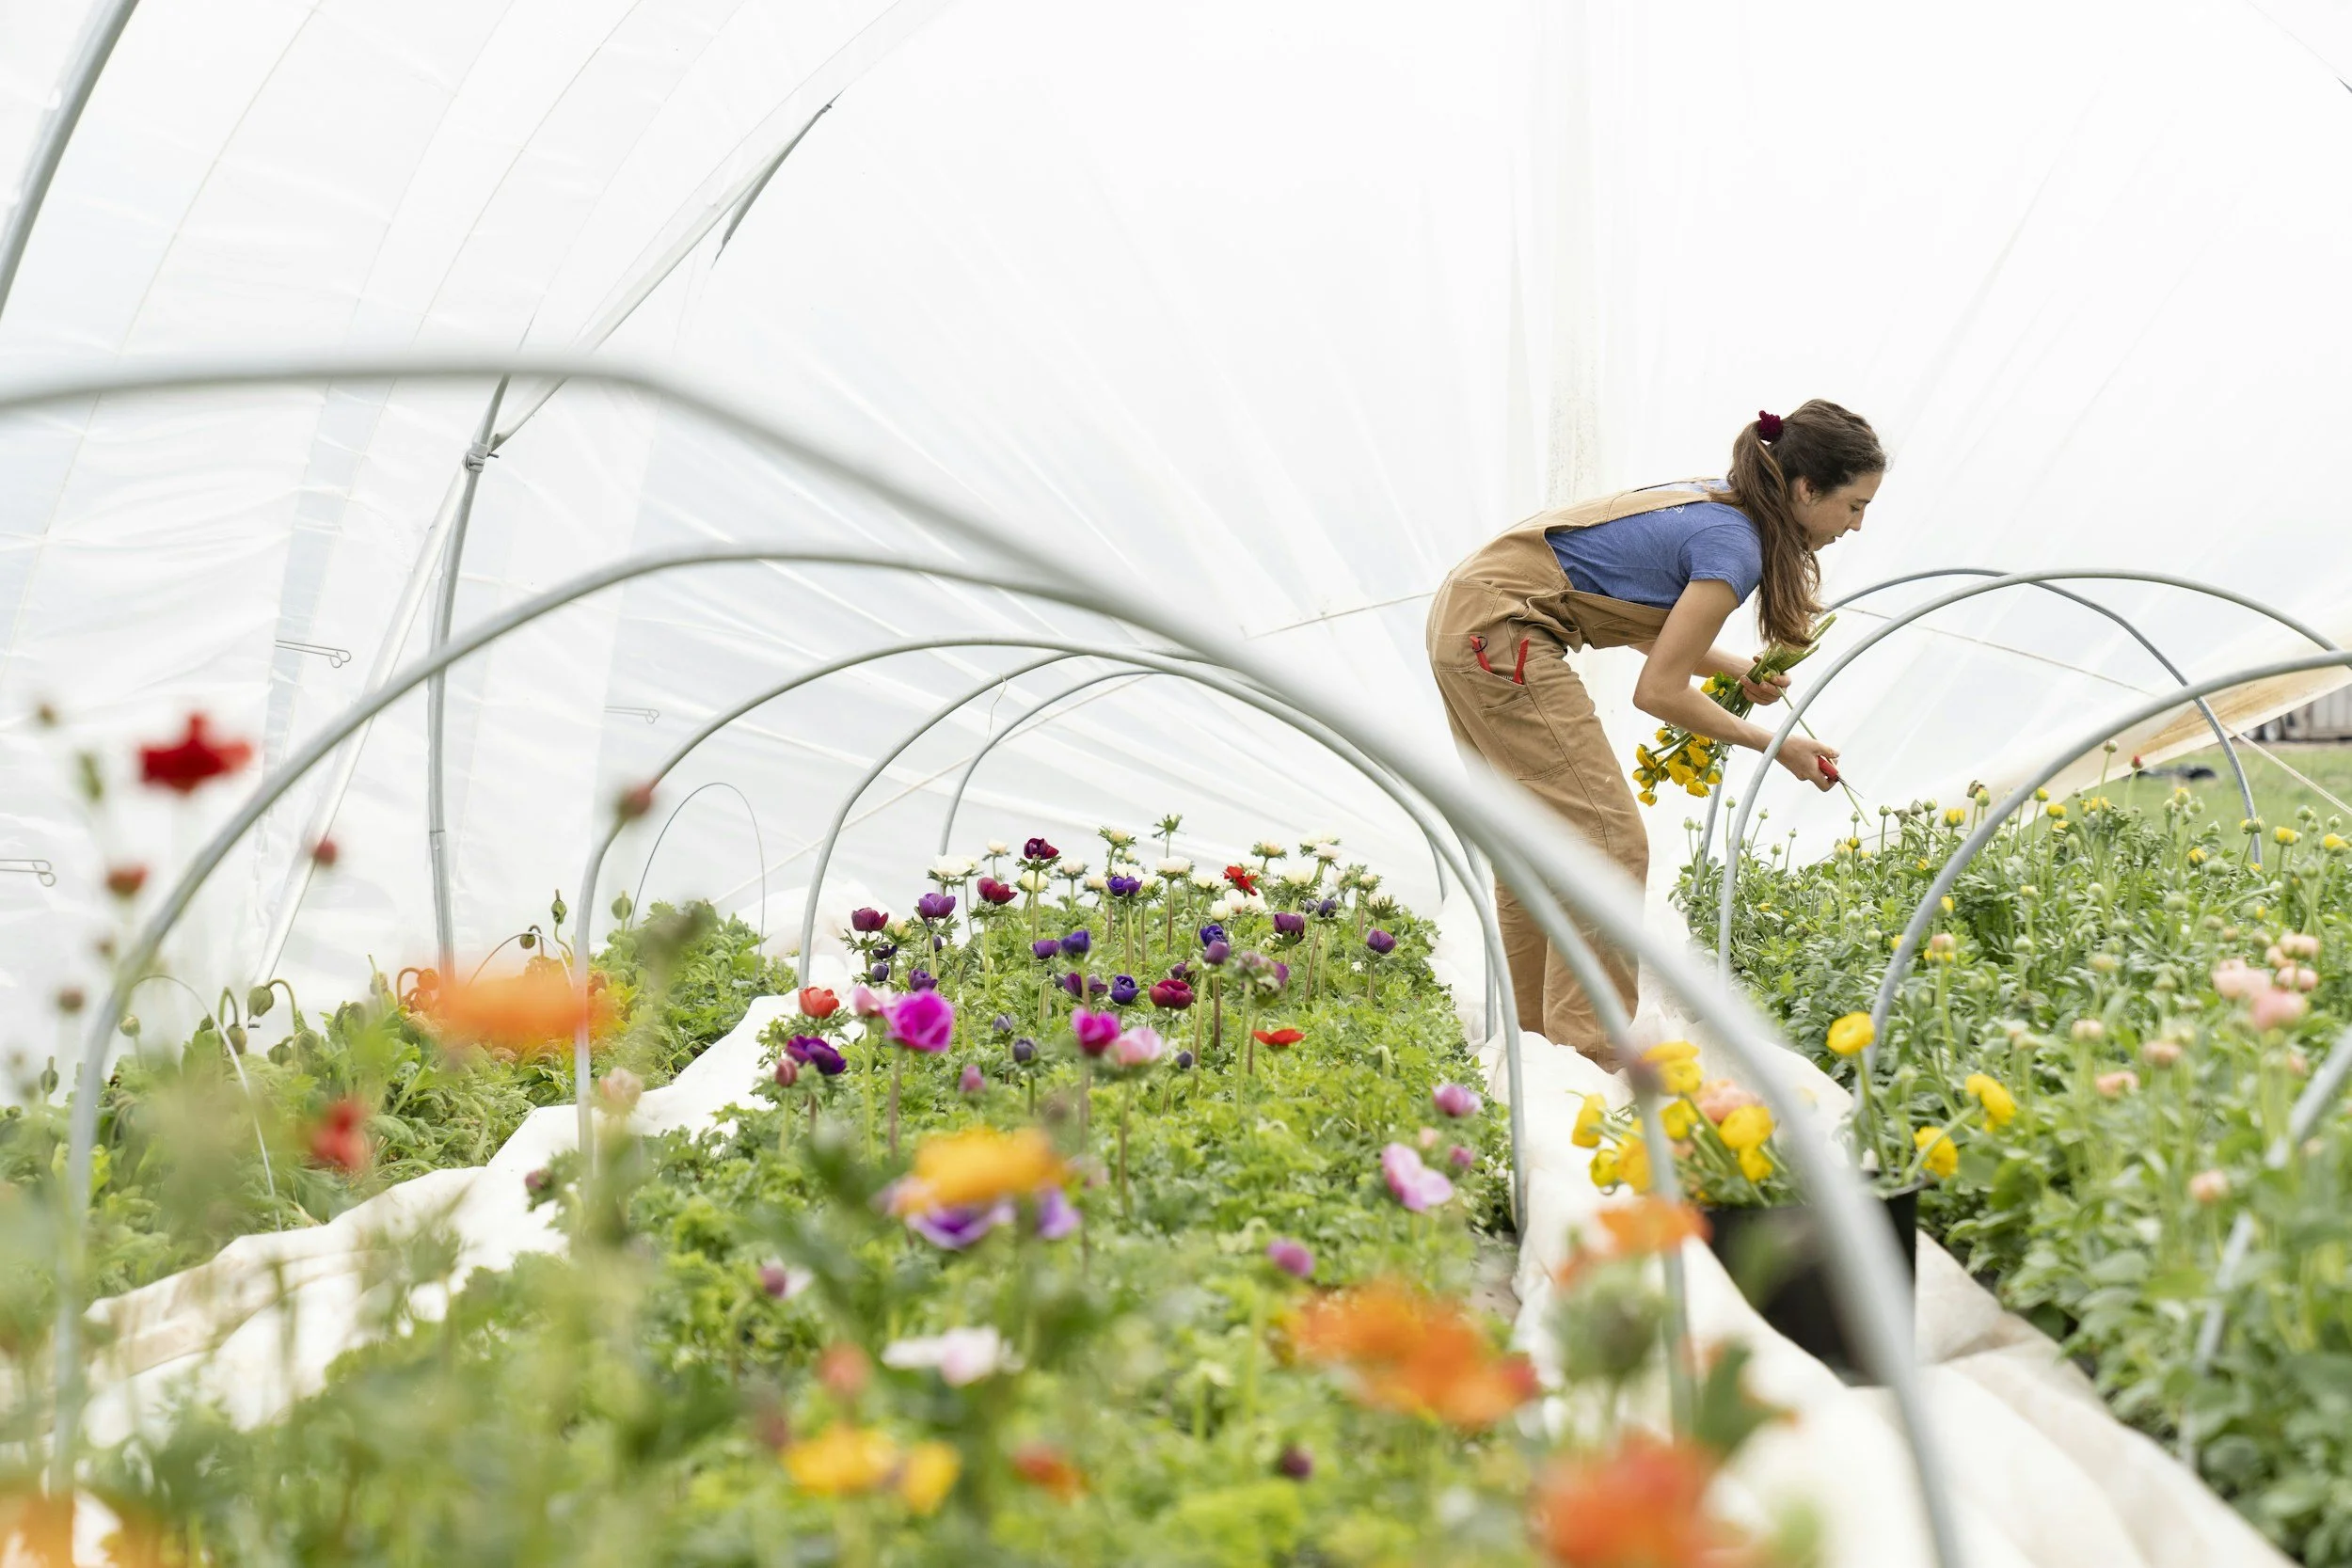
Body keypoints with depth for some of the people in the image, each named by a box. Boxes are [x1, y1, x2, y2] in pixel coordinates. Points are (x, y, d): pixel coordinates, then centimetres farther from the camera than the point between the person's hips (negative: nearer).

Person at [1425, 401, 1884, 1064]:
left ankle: (1534, 1037, 23)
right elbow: (1658, 691, -14)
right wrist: (1774, 745, -4)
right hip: (1499, 636, -10)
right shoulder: (1734, 547, -16)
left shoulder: (1718, 503, 11)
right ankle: (1589, 1057, -7)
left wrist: (1737, 669, 7)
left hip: (1465, 618, 10)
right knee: (1609, 843, -8)